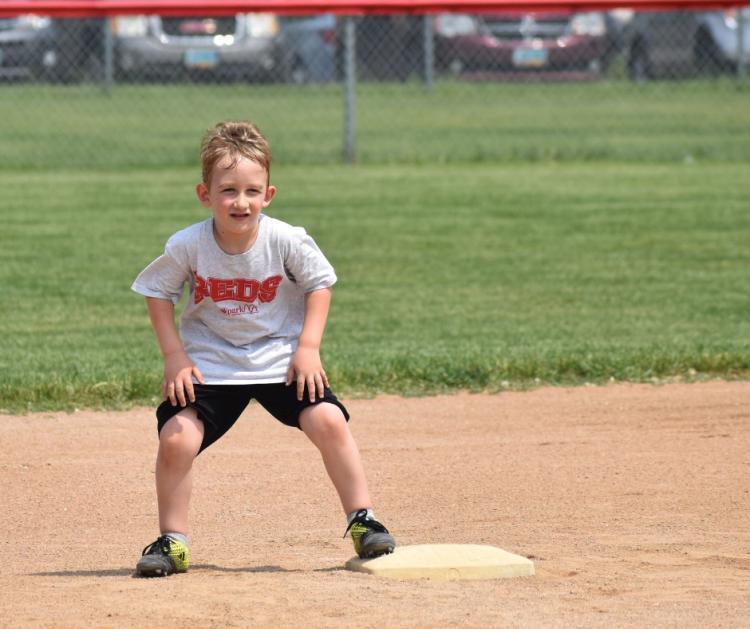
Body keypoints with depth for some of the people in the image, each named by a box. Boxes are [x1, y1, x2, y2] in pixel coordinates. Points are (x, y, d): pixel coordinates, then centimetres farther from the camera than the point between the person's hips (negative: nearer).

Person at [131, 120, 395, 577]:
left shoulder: (287, 241, -17)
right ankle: (172, 542, 3)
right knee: (176, 439, -15)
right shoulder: (187, 247, -16)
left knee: (329, 421, -17)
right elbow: (158, 292, 0)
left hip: (280, 360, 0)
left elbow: (320, 284, -1)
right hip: (210, 363, 0)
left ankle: (363, 521, -2)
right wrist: (174, 356, -8)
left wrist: (308, 347, -9)